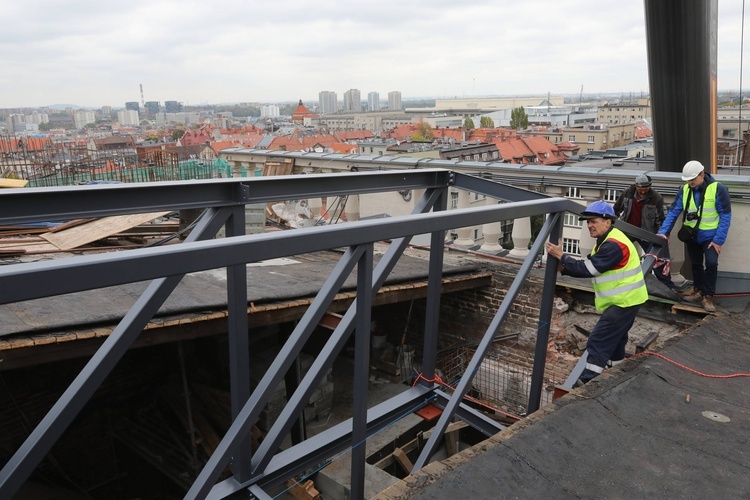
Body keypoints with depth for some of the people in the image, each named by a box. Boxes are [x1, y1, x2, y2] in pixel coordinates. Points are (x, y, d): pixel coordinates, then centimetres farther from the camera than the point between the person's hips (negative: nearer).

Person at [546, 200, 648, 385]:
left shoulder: (613, 245, -24)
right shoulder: (607, 241, 12)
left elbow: (589, 268, -26)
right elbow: (588, 266, 9)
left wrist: (562, 257, -21)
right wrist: (564, 268, -6)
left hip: (624, 301, -11)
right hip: (624, 300, 11)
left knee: (598, 341, -12)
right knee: (614, 340, 22)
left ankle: (587, 382, -10)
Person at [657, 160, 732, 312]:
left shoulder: (718, 189, -16)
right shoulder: (684, 190, -6)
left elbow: (725, 216, -14)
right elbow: (673, 212, -5)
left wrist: (719, 240, -18)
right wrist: (663, 231, -16)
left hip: (710, 236, -4)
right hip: (691, 235, 4)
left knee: (711, 263, -15)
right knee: (695, 264, 16)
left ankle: (708, 296, -1)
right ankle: (699, 290, 33)